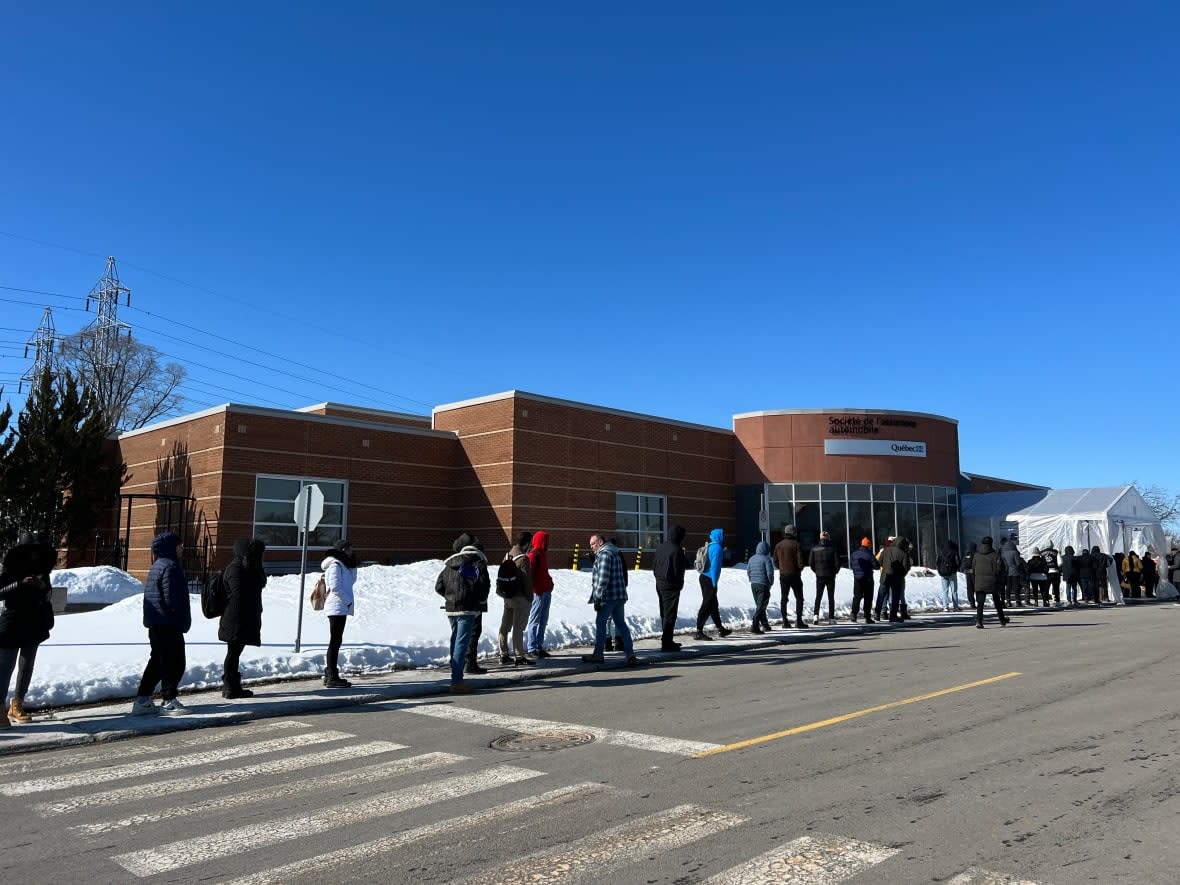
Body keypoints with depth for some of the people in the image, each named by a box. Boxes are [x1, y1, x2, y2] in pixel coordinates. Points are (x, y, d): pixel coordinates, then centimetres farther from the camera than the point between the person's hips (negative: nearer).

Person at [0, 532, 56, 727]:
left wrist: (43, 587, -5)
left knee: (27, 666, 10)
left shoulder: (41, 570, 8)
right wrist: (20, 584, -24)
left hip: (34, 626, 5)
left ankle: (17, 705, 19)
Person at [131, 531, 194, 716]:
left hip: (155, 624, 10)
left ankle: (142, 701, 18)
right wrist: (184, 620, -9)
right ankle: (168, 701, 1)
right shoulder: (170, 567, -16)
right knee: (174, 662, -3)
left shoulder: (157, 566, 17)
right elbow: (172, 598, -21)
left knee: (158, 661, 15)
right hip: (168, 623, -10)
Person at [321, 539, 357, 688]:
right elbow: (335, 587, -21)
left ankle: (330, 675, 22)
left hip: (341, 608, 10)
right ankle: (332, 677, -7)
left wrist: (353, 565, 10)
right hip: (337, 607, -10)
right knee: (335, 642, -9)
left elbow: (351, 581, 20)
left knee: (335, 642, 15)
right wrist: (348, 601, -14)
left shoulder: (341, 565, 17)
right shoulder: (335, 565, -13)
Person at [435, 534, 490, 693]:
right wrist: (482, 600, 7)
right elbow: (484, 584, -11)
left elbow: (438, 587, 11)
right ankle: (456, 682, -10)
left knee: (455, 642, 15)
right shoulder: (478, 563, -3)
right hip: (468, 609, -6)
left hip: (451, 608, 6)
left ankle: (456, 678, 21)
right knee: (462, 643, -7)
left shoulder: (449, 563, 13)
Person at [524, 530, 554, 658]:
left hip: (546, 592, 10)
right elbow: (530, 574, -18)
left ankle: (539, 646, 18)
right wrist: (537, 590, -20)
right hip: (538, 592, -9)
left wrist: (549, 583, 12)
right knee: (535, 620, -4)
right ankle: (532, 648, 0)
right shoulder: (533, 554, -12)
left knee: (543, 621, 12)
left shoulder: (543, 554, 18)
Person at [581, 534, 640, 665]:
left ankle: (598, 655, 10)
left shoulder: (604, 554, -13)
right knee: (621, 624, 10)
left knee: (600, 623, 3)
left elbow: (603, 579, -20)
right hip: (620, 595, 9)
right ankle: (630, 654, 5)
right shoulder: (614, 553, 19)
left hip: (608, 597, -9)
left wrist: (597, 598, -17)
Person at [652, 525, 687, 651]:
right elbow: (678, 570, -18)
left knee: (664, 613, 17)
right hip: (671, 586, -8)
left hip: (660, 584, 9)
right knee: (670, 614, -4)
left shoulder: (660, 547, 9)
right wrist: (680, 583, -3)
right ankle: (666, 643, -4)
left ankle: (667, 640, 26)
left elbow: (654, 566, 14)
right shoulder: (677, 550, -17)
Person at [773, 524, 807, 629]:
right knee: (799, 598, 5)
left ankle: (785, 621, 12)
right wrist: (799, 569, 6)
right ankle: (799, 621, -2)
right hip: (794, 575, -4)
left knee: (784, 598, 12)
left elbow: (775, 561, 7)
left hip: (783, 576, 4)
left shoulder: (778, 545, 4)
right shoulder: (796, 545, -10)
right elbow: (800, 561, -13)